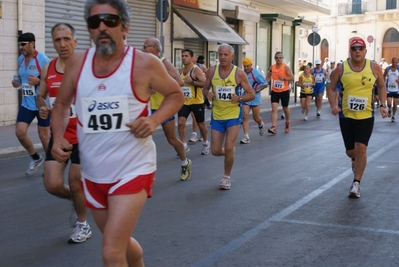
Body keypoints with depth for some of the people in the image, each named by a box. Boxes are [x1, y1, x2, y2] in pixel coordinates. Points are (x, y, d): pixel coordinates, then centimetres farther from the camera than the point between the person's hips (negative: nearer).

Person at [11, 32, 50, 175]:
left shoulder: (43, 59, -14)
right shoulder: (20, 59, 7)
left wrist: (39, 81, -27)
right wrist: (17, 83, 1)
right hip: (27, 104, 6)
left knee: (43, 134, 3)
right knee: (20, 132, -4)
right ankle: (36, 158, 18)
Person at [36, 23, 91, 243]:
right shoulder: (48, 68, 3)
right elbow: (40, 96, 16)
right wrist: (42, 107, -6)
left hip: (83, 137, -4)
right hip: (58, 136, 4)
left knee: (75, 183, 3)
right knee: (52, 185, -2)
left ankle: (82, 225, 29)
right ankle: (77, 200, 32)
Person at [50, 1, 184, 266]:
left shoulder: (144, 63, -12)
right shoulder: (77, 63, -2)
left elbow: (176, 95, 3)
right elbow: (62, 104, 12)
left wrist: (154, 120, -16)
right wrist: (58, 138, -7)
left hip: (133, 171, -5)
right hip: (93, 173, 5)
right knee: (121, 243, 23)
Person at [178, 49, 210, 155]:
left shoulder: (196, 70, -12)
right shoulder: (181, 70, 9)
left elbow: (204, 83, -21)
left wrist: (191, 81, -27)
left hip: (197, 102, -5)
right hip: (184, 102, 5)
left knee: (200, 124, 10)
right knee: (180, 122, -11)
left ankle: (206, 143, 32)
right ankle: (184, 145, -5)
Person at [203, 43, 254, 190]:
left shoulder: (239, 73, -10)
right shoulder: (212, 71, -3)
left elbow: (251, 94, -5)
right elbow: (205, 89, 10)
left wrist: (239, 98, -24)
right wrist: (208, 94, -14)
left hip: (233, 115, -3)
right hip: (217, 116, 3)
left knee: (228, 148, -11)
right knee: (216, 151, 4)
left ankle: (227, 178, 11)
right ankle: (229, 153, 41)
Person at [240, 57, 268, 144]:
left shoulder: (256, 73, -11)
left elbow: (265, 84, -9)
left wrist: (256, 91, -15)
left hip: (255, 98, -3)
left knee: (256, 118, 9)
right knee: (245, 116, -10)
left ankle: (261, 125, 46)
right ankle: (246, 137, -9)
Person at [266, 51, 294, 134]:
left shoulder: (286, 67, -9)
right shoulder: (272, 67, 2)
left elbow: (292, 78, -13)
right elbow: (268, 77, 15)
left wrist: (284, 78, -29)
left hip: (284, 91, -2)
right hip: (274, 91, 2)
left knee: (285, 108, 15)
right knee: (274, 108, -12)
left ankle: (287, 123, 41)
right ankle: (274, 127, -20)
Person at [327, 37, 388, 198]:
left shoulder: (374, 67, -4)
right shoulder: (341, 68, -6)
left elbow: (381, 86, 10)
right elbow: (331, 88, 2)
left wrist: (383, 104, -2)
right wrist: (333, 105, -14)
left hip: (366, 116, -1)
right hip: (346, 115, 1)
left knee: (361, 148, -11)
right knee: (350, 151, 8)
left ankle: (356, 183, 3)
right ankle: (355, 160, 47)